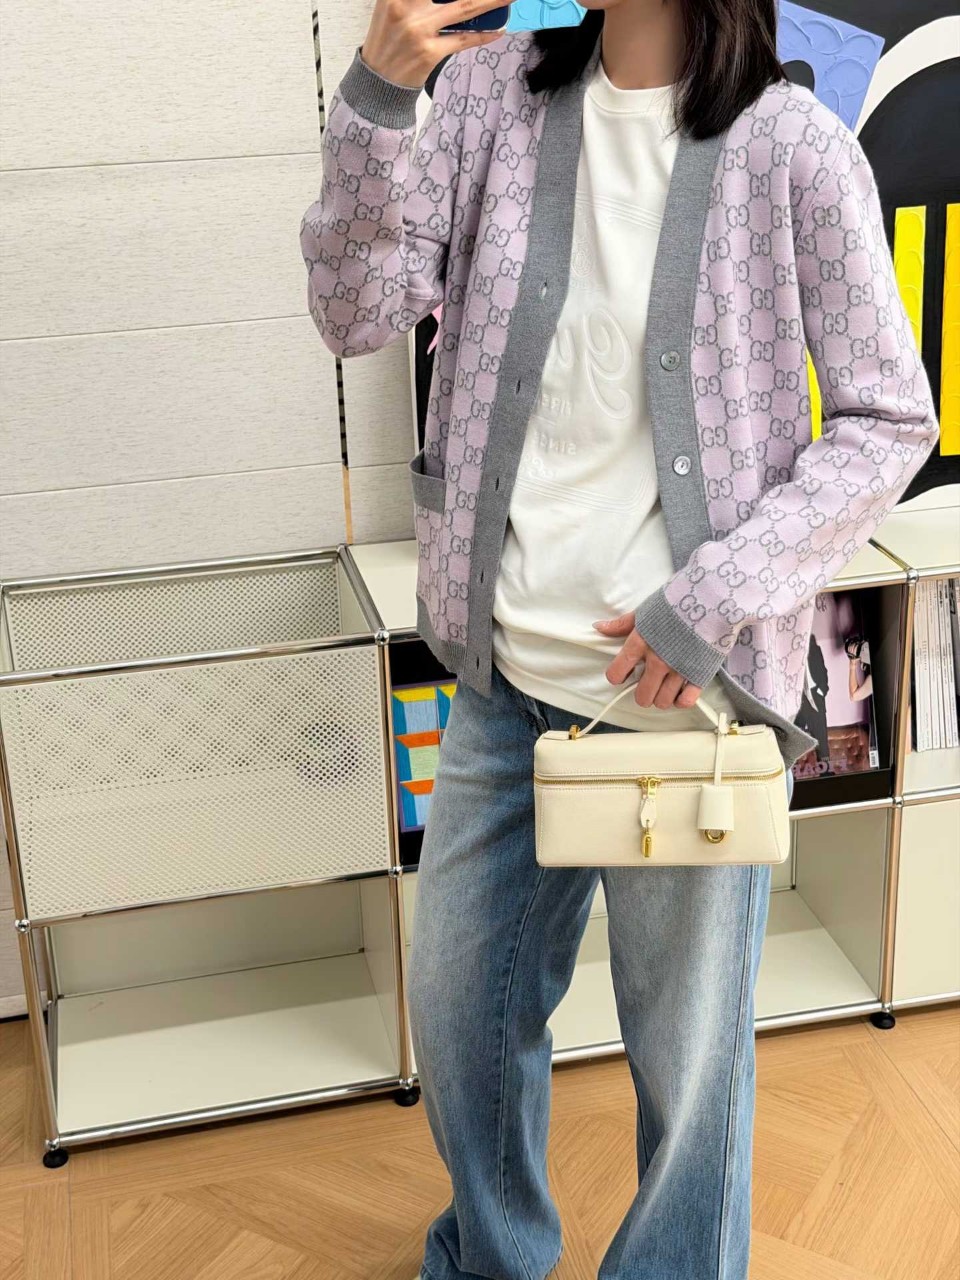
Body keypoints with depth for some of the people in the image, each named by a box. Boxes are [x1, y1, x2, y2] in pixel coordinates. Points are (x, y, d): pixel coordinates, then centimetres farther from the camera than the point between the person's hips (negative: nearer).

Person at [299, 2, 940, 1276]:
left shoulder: (792, 146, -9)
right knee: (460, 1014, 20)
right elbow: (359, 313, -5)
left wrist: (720, 597, -15)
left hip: (694, 694, -4)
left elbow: (892, 422, -6)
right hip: (508, 681, 4)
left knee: (689, 1055, 12)